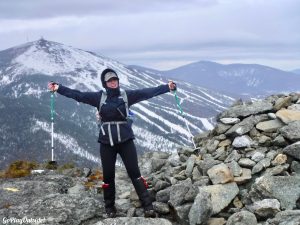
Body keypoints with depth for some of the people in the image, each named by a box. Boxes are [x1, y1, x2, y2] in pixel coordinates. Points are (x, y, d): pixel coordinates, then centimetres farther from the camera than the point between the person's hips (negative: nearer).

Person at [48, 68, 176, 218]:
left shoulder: (127, 95, 4)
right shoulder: (99, 97, 5)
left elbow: (148, 92, 0)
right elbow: (78, 95, 4)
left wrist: (167, 87, -6)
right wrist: (58, 88, 0)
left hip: (125, 140, -1)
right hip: (106, 142, 1)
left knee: (134, 173, -6)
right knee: (108, 175, 8)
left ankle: (148, 207, -5)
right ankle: (110, 208, 23)